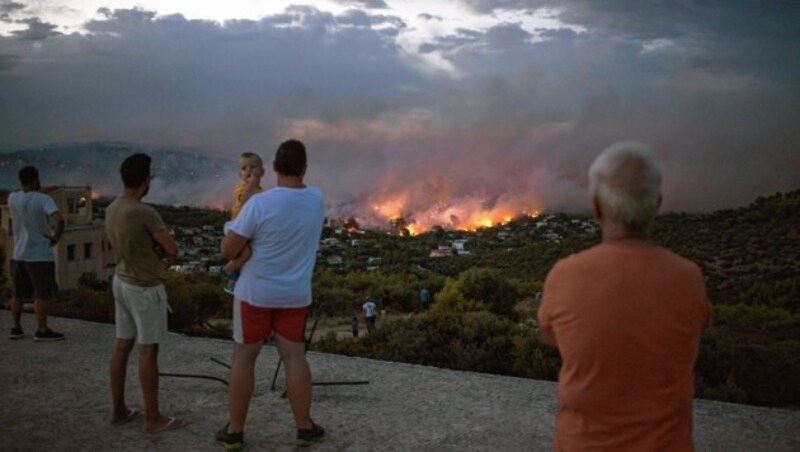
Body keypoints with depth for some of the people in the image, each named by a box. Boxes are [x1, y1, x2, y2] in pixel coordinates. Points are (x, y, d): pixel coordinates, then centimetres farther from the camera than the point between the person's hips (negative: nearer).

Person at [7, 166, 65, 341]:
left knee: (18, 293, 15)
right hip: (40, 255, -6)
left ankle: (16, 328, 22)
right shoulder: (44, 200, -15)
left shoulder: (12, 198, 2)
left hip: (19, 254, 7)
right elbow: (59, 219, -29)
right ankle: (42, 331, -2)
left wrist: (28, 189, 15)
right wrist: (56, 237, -15)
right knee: (42, 294, -2)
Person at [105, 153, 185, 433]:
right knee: (148, 351, -2)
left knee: (122, 346, 14)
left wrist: (153, 249, -1)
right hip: (145, 288, -8)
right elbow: (172, 250, -16)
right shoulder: (146, 213, -23)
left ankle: (118, 409, 23)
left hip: (121, 282, 9)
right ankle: (153, 418, 6)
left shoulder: (111, 210, 4)